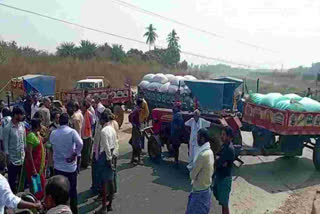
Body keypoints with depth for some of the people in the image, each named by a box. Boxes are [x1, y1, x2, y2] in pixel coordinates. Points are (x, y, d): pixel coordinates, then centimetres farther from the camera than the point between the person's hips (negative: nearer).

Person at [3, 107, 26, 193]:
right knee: (12, 179, 9)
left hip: (22, 157, 5)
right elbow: (5, 143, -11)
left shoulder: (22, 125, 1)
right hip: (12, 158, -5)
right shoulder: (7, 128, -14)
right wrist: (7, 158, -10)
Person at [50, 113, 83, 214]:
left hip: (58, 167, 3)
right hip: (70, 167, -3)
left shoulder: (53, 133, -2)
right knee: (72, 190, 12)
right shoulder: (72, 132, -15)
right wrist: (75, 154, -16)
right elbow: (80, 144, -28)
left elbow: (51, 144, 7)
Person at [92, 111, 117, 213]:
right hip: (110, 157, 8)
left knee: (104, 182, 1)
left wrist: (109, 159, -16)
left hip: (104, 157, -8)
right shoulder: (112, 129, 7)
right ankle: (109, 204, 26)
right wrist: (111, 157, 14)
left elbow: (106, 147, -21)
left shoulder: (103, 131, -18)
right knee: (110, 181, 14)